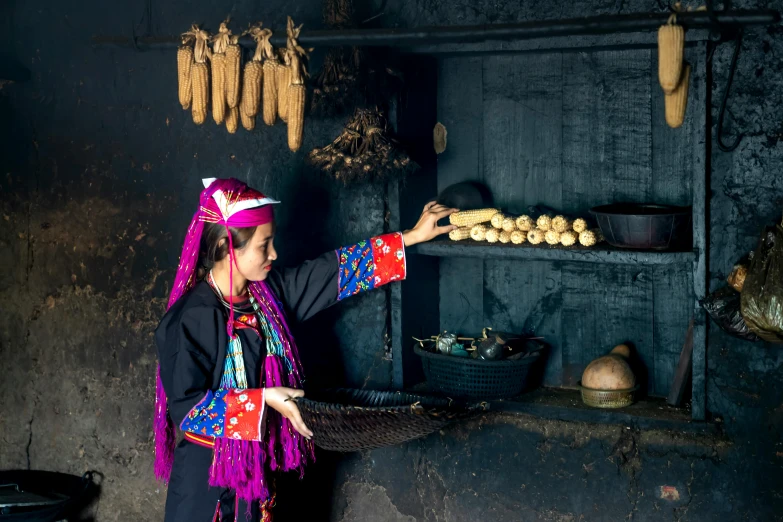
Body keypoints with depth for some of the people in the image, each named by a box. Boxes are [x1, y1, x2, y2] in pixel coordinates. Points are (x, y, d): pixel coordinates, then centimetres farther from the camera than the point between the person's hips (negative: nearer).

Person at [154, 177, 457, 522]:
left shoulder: (265, 290, -1)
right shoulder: (192, 318, -21)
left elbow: (336, 272, 4)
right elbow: (186, 406, -22)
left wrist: (412, 237, 5)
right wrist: (263, 399, -25)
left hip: (255, 462, 6)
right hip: (207, 473, -6)